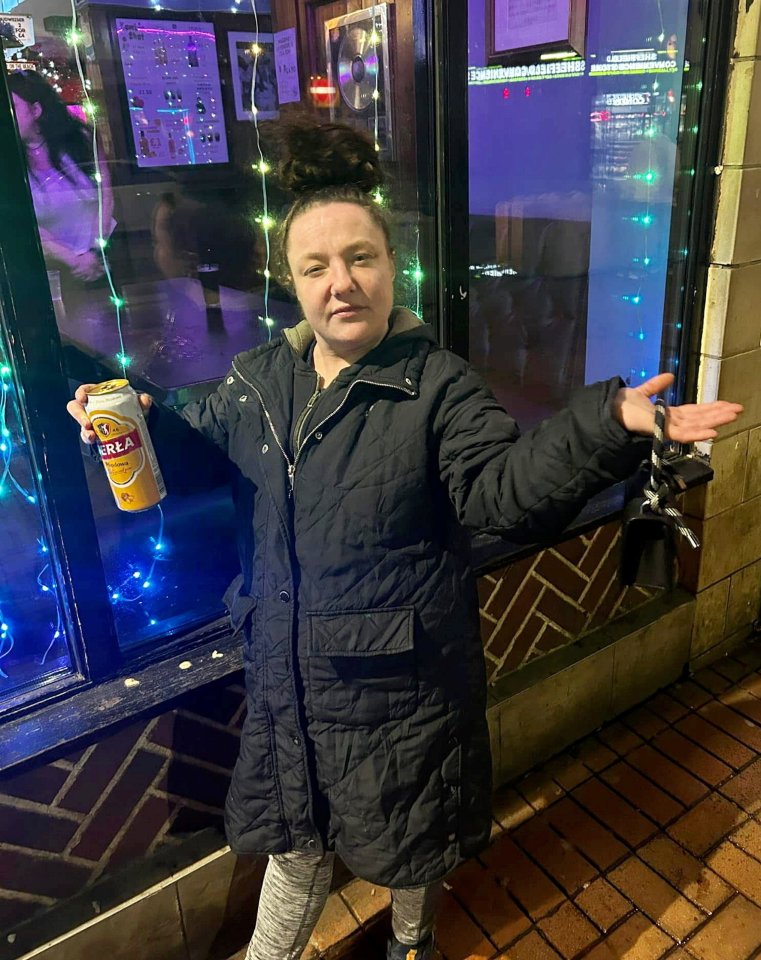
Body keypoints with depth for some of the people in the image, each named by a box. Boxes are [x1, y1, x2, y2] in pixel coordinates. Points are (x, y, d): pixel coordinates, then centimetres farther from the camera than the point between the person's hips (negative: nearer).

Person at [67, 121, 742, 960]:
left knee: (406, 839, 22)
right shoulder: (258, 378, 0)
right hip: (286, 667, 4)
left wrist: (604, 426, -41)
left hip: (399, 675, -3)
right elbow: (197, 451, 14)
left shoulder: (438, 386, -15)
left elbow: (505, 488, -25)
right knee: (293, 836, 25)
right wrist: (145, 423, -7)